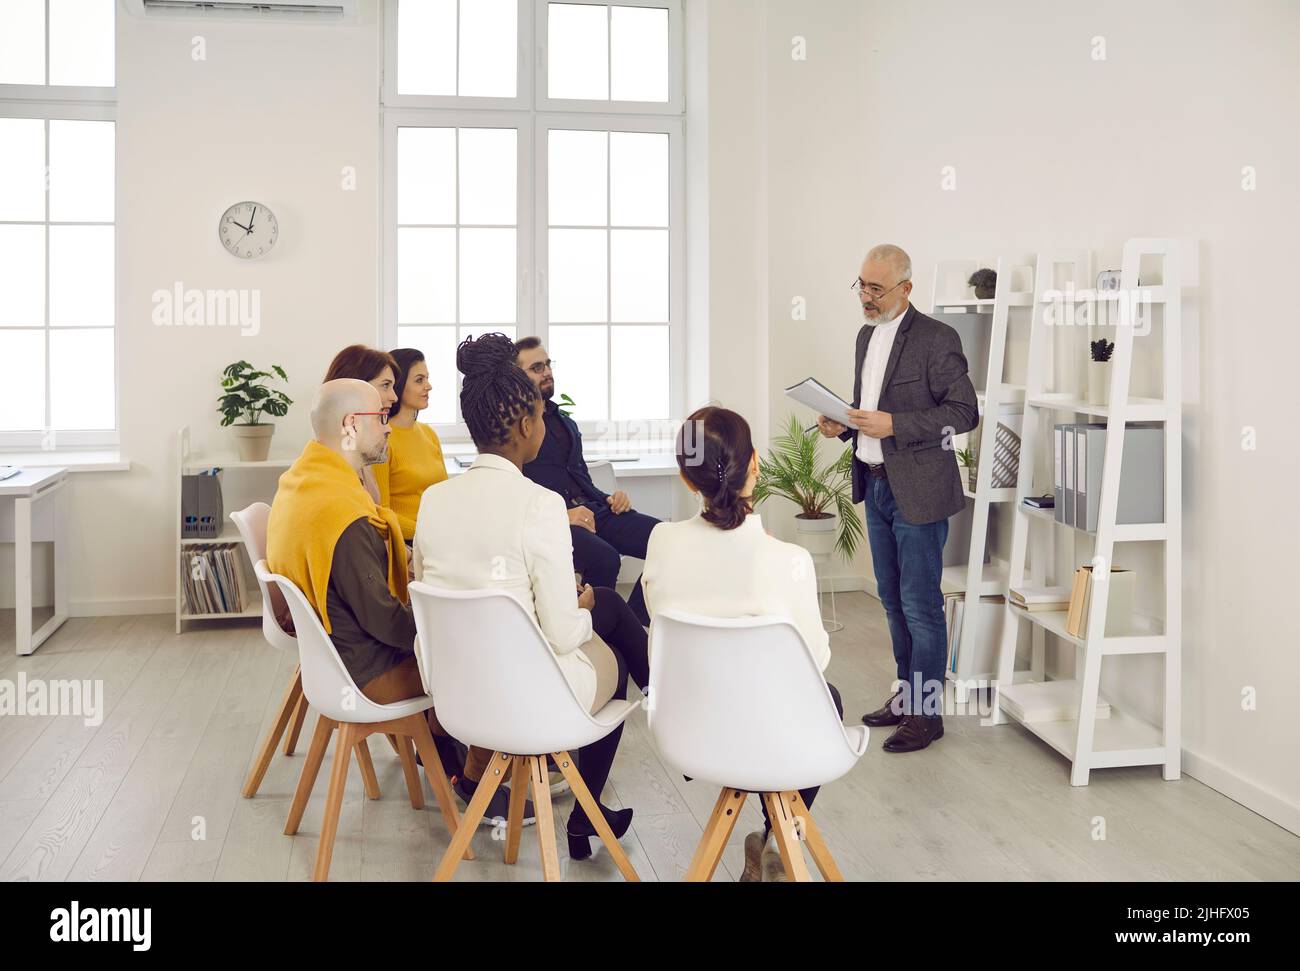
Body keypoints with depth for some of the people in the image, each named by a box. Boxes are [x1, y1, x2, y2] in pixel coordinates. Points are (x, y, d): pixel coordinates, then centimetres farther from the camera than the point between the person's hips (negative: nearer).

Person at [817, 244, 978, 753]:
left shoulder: (936, 339, -13)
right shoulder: (867, 335, 13)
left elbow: (964, 411, -16)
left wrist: (895, 425, -24)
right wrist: (843, 424, 1)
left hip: (916, 491, -8)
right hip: (875, 485, 8)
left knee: (920, 605, -2)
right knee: (893, 600, 16)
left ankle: (927, 711, 9)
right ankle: (906, 693, 29)